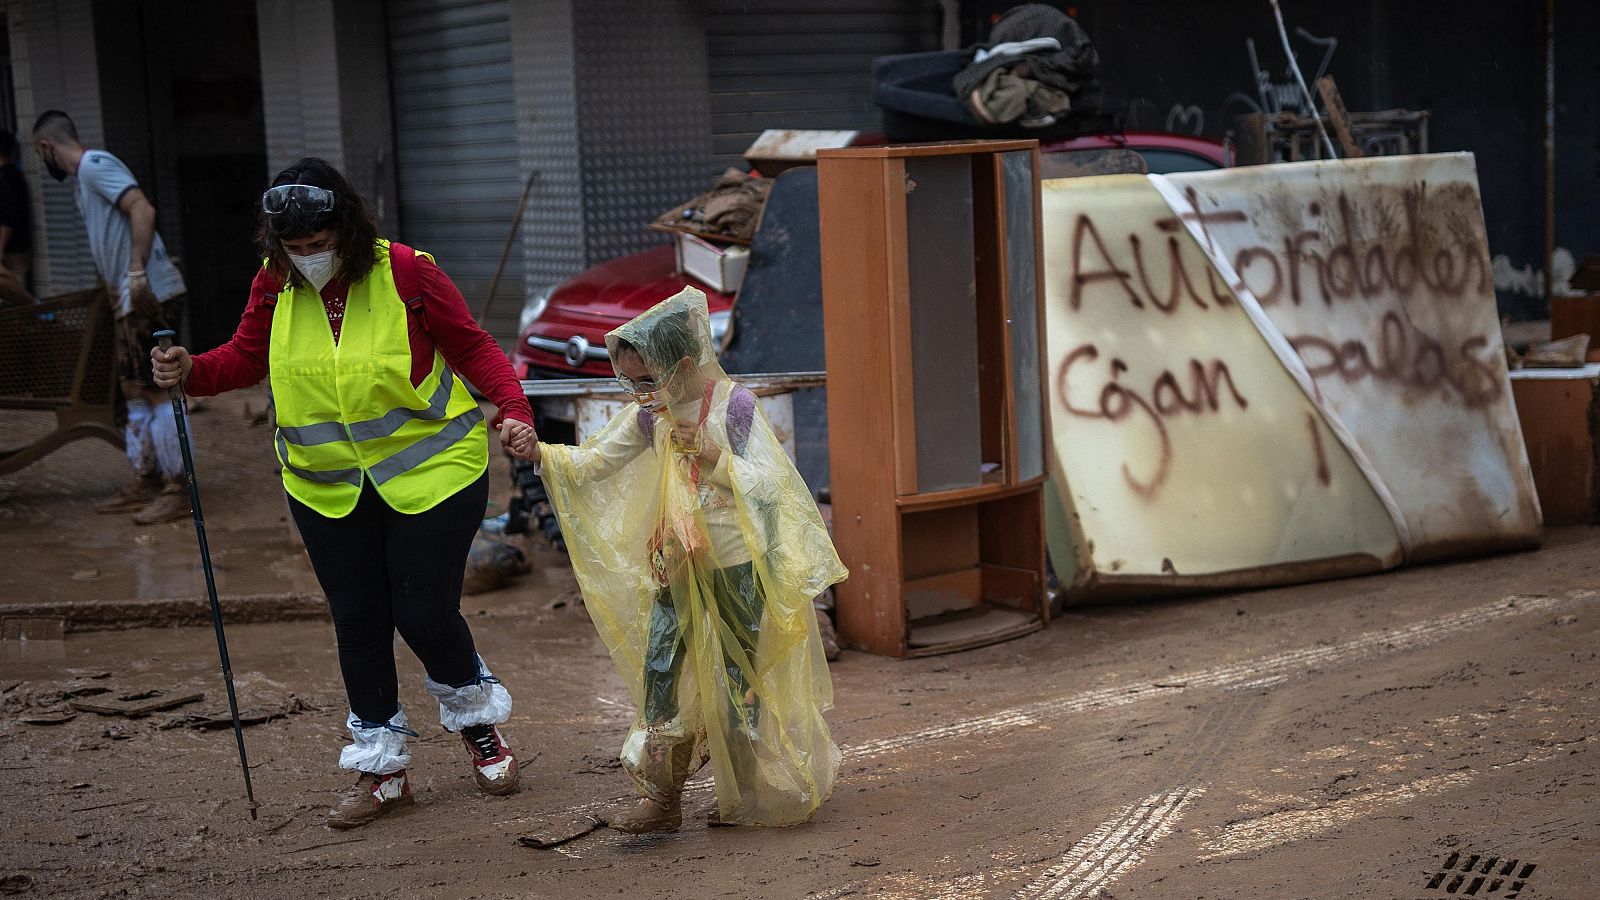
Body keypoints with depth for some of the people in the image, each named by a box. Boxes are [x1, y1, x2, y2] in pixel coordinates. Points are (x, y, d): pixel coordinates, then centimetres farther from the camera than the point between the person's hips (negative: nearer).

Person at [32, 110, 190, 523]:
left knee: (157, 391, -8)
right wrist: (121, 288, 26)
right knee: (135, 389, 14)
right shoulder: (86, 174, 20)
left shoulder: (94, 165, -10)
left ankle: (178, 490, -5)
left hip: (150, 293, -10)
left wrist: (137, 274, -26)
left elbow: (143, 210, -23)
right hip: (133, 296, 10)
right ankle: (147, 482, 20)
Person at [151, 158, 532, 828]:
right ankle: (381, 768, 22)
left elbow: (472, 347, -8)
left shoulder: (406, 272, -15)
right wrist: (191, 372, -13)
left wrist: (513, 408, -23)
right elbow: (245, 357, 7)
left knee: (425, 614, -3)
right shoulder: (275, 284, -4)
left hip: (430, 473, -4)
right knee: (357, 621, 8)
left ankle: (478, 722, 28)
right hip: (327, 487, 4)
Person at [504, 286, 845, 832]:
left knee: (738, 676, 4)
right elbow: (595, 462, 4)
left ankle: (749, 795, 21)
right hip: (678, 563, 5)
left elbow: (770, 484, -15)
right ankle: (662, 798, 6)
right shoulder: (650, 414, 3)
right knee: (658, 668, -1)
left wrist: (714, 457, -28)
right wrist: (542, 454, -12)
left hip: (738, 565, -5)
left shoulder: (734, 406, -14)